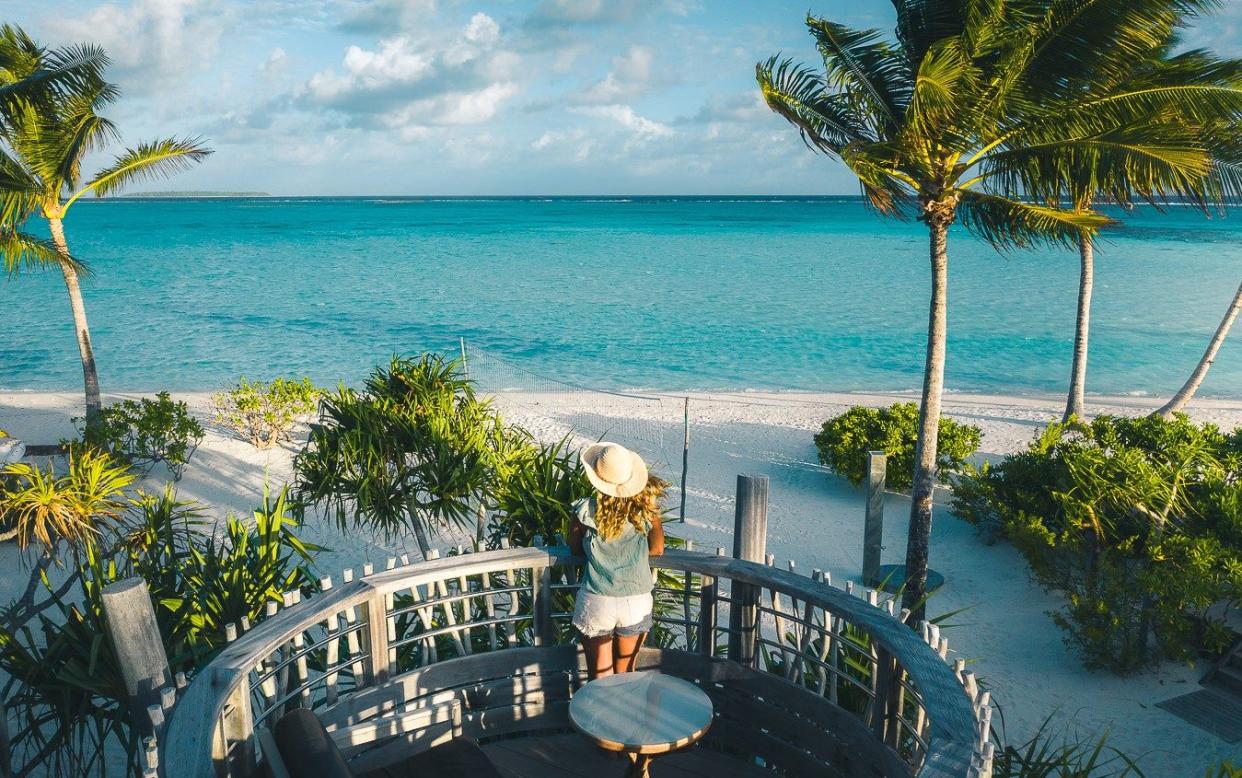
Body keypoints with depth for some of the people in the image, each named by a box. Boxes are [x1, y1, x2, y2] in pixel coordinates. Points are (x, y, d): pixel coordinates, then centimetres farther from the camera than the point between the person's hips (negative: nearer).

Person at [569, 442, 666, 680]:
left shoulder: (585, 510, -10)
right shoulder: (647, 508, -6)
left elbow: (576, 548, 4)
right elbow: (657, 549, 4)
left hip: (596, 604, -2)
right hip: (637, 603, 2)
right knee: (625, 677, 19)